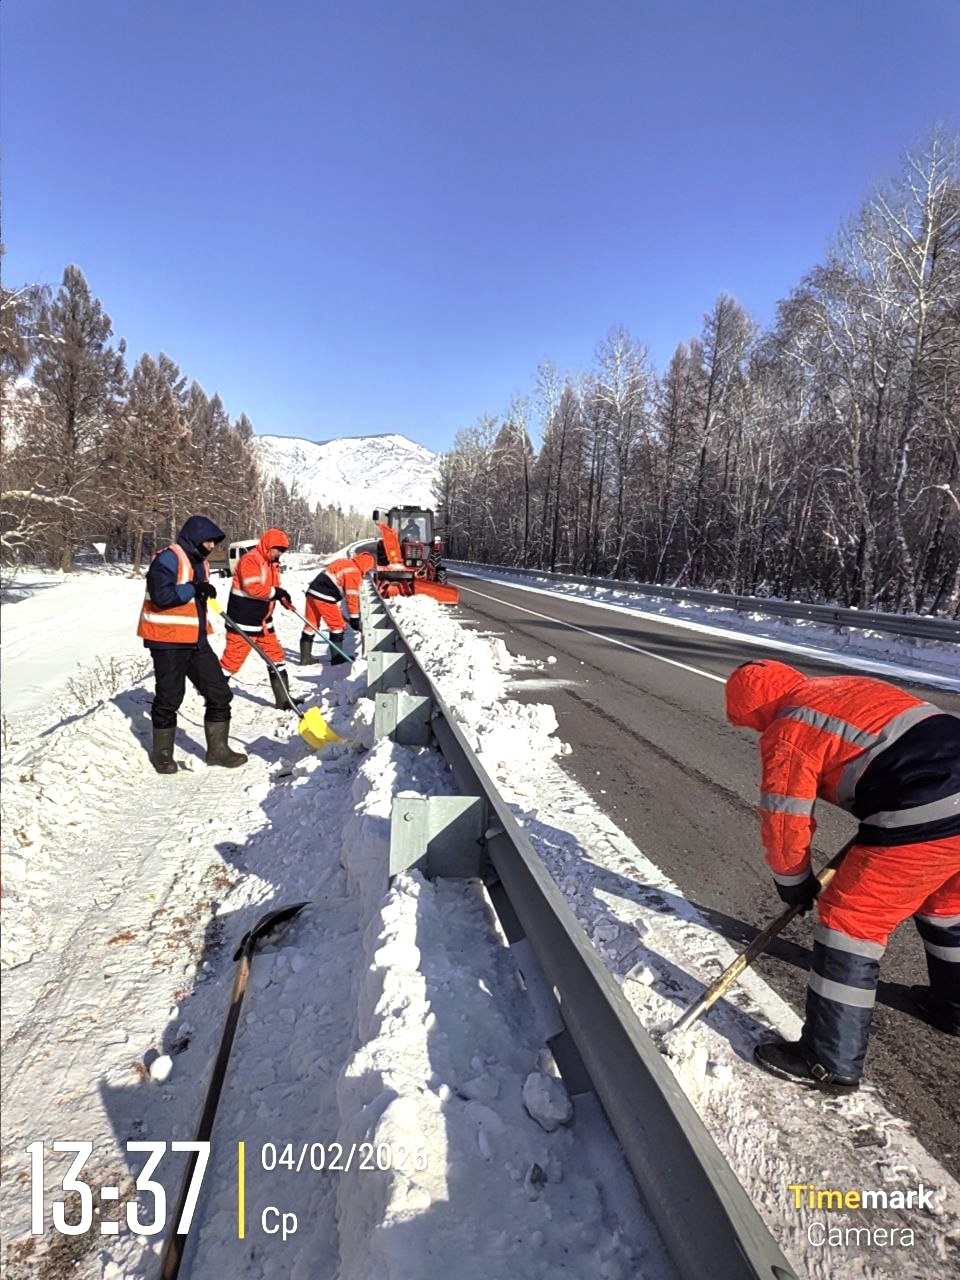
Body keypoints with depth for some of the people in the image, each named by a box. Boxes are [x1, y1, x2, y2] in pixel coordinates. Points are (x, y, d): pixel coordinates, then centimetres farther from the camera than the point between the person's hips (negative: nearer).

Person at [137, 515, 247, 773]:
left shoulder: (198, 561, 15)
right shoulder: (168, 558, -13)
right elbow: (161, 596, -25)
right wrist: (194, 589, -19)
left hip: (196, 641, 8)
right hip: (168, 641, -8)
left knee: (219, 693, 4)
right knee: (169, 698, 4)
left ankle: (217, 749, 14)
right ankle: (162, 752, 23)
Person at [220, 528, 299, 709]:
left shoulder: (272, 564, 13)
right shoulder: (250, 559, -16)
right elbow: (252, 588, -27)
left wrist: (283, 598, -1)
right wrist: (276, 592, -18)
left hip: (263, 622, 9)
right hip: (243, 622, -9)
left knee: (276, 656, 11)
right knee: (232, 660, -4)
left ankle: (283, 698, 21)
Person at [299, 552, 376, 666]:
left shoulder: (343, 562, 21)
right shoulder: (354, 572, -6)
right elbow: (352, 597, -10)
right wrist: (354, 618, -6)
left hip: (312, 592, 9)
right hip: (324, 597, -9)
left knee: (312, 624, 13)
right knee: (337, 625, 5)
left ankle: (305, 657, 18)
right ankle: (337, 657, 10)